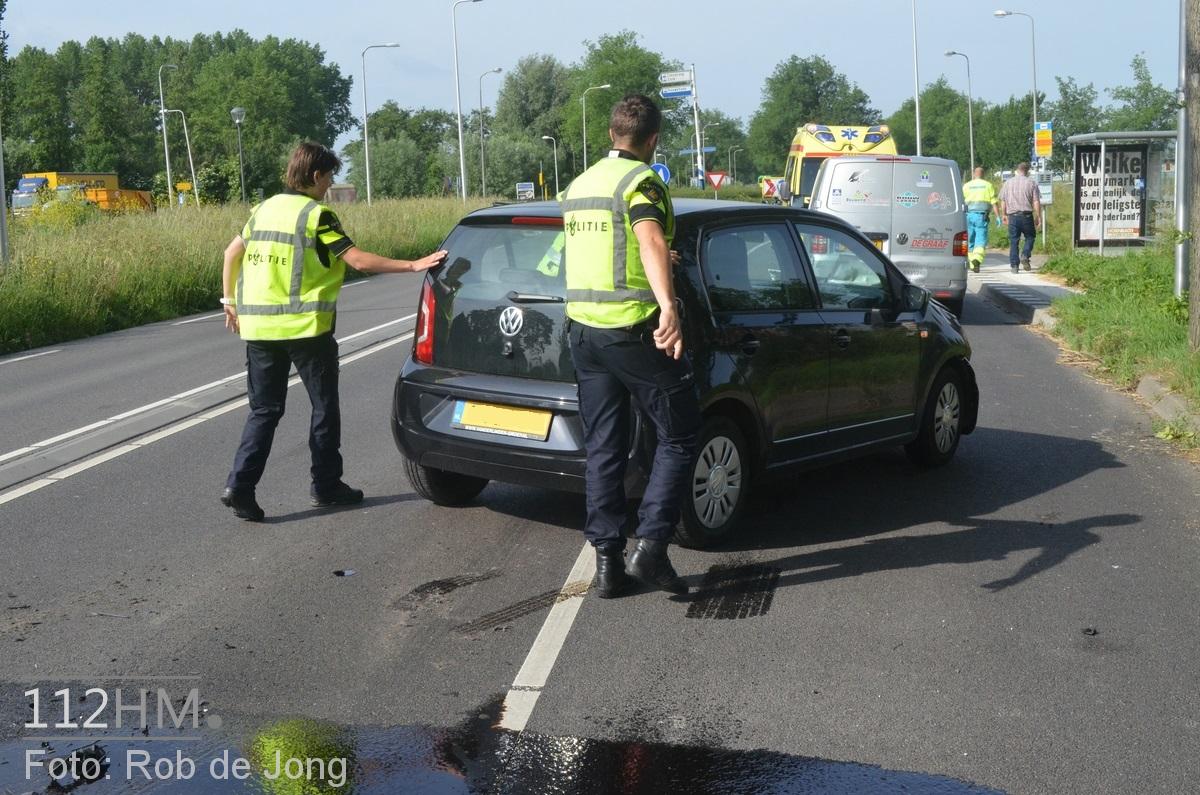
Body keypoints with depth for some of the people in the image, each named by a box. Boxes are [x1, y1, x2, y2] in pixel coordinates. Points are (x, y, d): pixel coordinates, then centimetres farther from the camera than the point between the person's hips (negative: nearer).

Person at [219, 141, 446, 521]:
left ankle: (240, 485, -2)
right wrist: (413, 265, -13)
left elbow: (232, 252, 16)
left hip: (258, 327, 6)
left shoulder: (264, 209, 12)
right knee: (324, 406, 10)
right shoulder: (315, 214, -9)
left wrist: (230, 300, 25)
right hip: (305, 326, -6)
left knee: (264, 409, 11)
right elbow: (359, 260, -15)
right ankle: (326, 486, 16)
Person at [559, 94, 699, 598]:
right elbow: (651, 239, -28)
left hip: (582, 329, 7)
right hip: (635, 330, -7)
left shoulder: (578, 186, 17)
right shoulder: (641, 181, -8)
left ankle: (607, 561, 9)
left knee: (603, 449, 10)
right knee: (678, 437, 6)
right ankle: (651, 546, -3)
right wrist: (668, 305, -42)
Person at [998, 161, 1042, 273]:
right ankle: (1025, 255, -8)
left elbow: (1003, 201, 10)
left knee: (1014, 241, 5)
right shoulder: (1031, 183, 0)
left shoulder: (1008, 183, 8)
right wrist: (1038, 217, 2)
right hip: (1026, 215, -2)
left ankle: (1014, 265, 4)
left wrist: (1005, 214, 21)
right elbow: (1036, 202, -3)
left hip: (1012, 216, 2)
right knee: (1030, 236, 14)